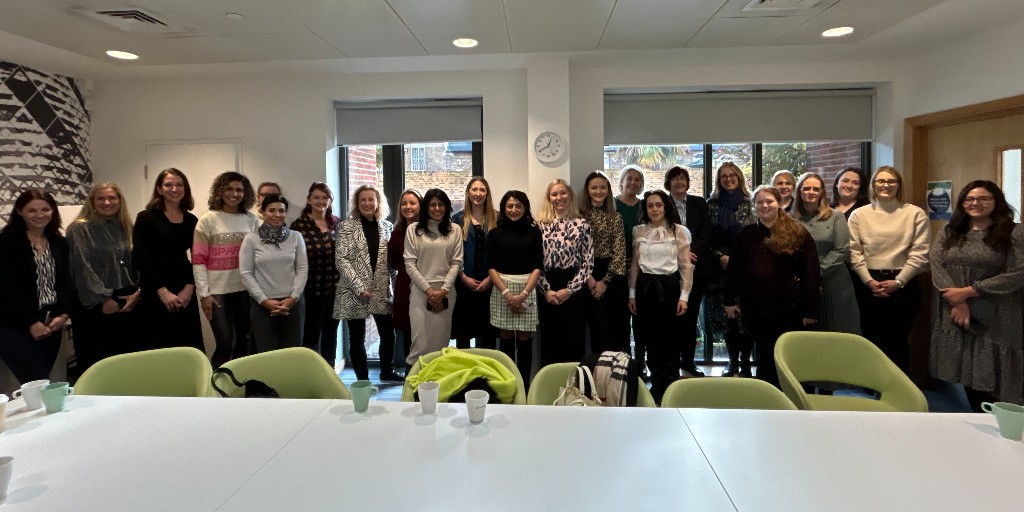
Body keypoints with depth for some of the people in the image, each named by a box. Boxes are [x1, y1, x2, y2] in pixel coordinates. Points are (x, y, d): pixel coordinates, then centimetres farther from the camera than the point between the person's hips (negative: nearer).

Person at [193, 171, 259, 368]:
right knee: (225, 343, -4)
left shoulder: (252, 219, 7)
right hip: (218, 290, -3)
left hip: (246, 289, 3)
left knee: (244, 341, 10)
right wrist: (203, 293, -9)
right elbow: (198, 260, -4)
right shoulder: (208, 220, -2)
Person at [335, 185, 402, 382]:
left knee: (388, 333, 9)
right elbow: (341, 259, -10)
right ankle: (362, 379, 19)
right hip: (354, 292, -3)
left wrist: (394, 282, -2)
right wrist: (360, 287, -17)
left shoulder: (387, 226, 7)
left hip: (382, 291, 3)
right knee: (357, 338, 6)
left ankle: (387, 371, 30)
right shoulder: (347, 226, -3)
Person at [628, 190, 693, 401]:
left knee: (669, 338, 3)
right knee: (650, 337, 8)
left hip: (669, 286, -3)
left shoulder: (679, 231, -2)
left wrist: (684, 296, -7)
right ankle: (657, 382, 22)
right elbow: (634, 265, 10)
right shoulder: (639, 231, 6)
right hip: (645, 287, 3)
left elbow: (686, 266, -2)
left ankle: (671, 382, 19)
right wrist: (632, 294, 8)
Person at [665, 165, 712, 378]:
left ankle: (688, 362, 15)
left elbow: (706, 233, 3)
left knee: (691, 315, 7)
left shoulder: (699, 203, 11)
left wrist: (692, 252, -12)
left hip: (698, 267, 3)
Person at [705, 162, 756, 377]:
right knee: (725, 316, 3)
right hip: (721, 269, 1)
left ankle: (745, 363, 6)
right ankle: (733, 361, 15)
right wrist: (720, 256, -6)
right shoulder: (712, 205, 8)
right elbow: (707, 237, 6)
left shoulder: (749, 204, 5)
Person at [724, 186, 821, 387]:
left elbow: (811, 274, -4)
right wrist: (730, 300, 4)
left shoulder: (798, 233, -1)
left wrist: (811, 310, -7)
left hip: (787, 308, -3)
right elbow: (733, 269, 10)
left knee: (780, 360, 2)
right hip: (753, 307, 3)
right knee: (765, 357, 15)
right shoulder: (745, 233, 7)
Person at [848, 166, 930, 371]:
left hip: (903, 283, -1)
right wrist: (870, 281, -9)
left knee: (898, 340, 5)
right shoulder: (859, 214, 6)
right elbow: (854, 252, 0)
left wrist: (897, 281, -9)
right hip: (868, 284, 1)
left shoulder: (915, 213, 2)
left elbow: (919, 253, -3)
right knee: (872, 340, 6)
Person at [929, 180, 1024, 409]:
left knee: (992, 380, -1)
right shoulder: (948, 233, 9)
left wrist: (967, 292, -14)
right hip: (955, 315, 3)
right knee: (968, 377, 10)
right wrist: (957, 302, -14)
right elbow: (936, 266, -2)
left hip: (995, 319, -3)